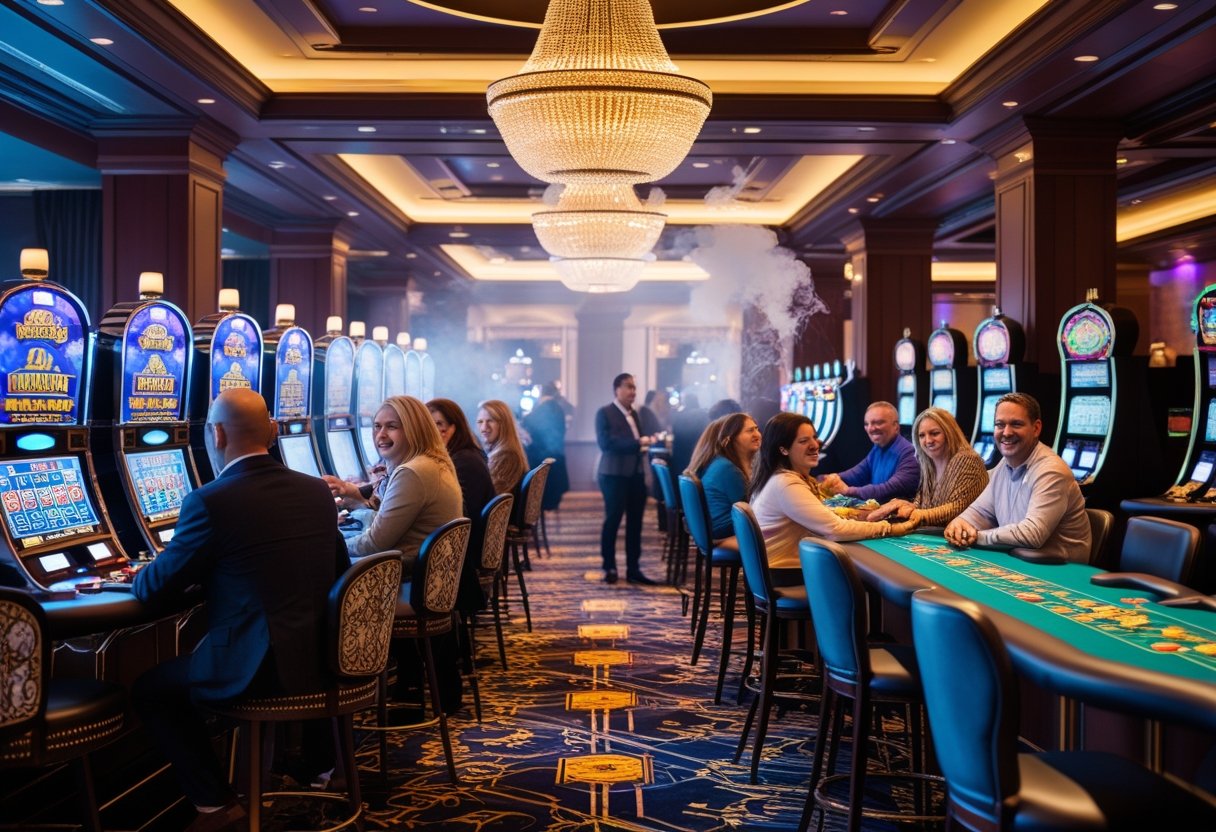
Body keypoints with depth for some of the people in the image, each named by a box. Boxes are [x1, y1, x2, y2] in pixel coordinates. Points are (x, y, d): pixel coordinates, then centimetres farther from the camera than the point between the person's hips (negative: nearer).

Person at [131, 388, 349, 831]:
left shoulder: (210, 501, -12)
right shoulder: (317, 490, 6)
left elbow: (155, 589, -3)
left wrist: (139, 578, 22)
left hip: (262, 665, -6)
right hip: (325, 653, 6)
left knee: (151, 688, 16)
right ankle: (324, 760, 45)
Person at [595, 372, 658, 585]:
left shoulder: (634, 413, 18)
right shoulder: (604, 412, -6)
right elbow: (605, 442, -18)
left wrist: (647, 442, 0)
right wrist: (637, 443, -20)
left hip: (636, 474, 7)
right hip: (614, 475, -7)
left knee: (635, 523, 6)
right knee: (612, 521, 1)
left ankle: (633, 569, 12)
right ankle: (609, 568, 11)